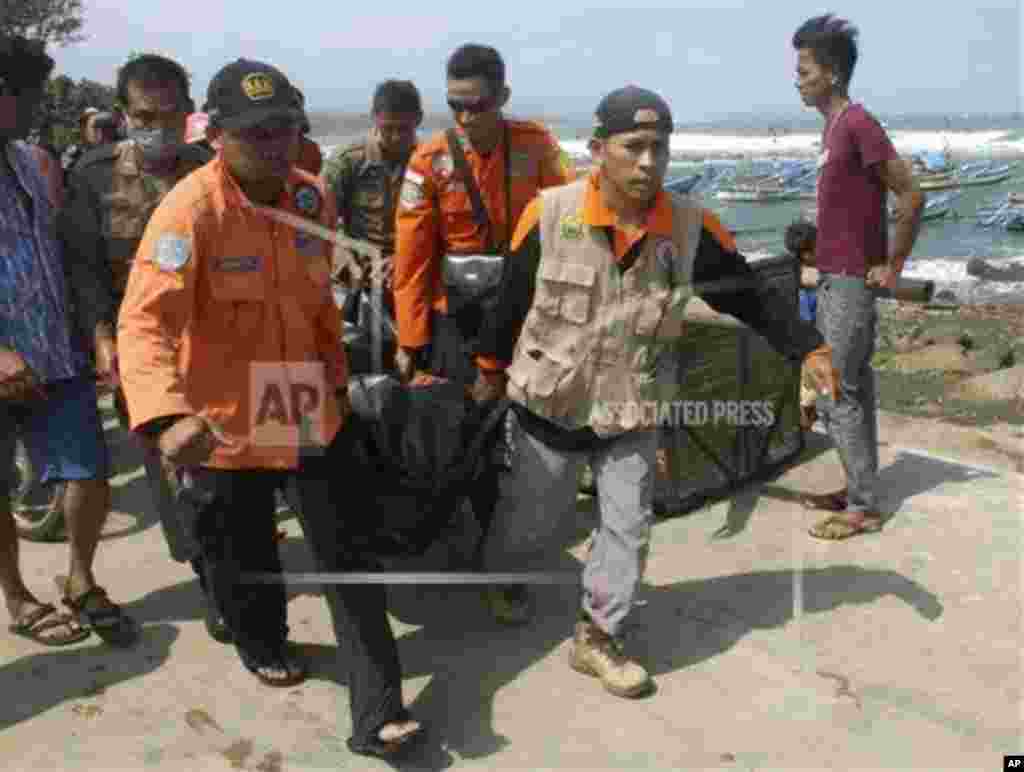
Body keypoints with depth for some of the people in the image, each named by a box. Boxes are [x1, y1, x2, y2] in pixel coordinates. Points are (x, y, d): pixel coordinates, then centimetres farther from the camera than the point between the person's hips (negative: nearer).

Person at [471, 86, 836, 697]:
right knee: (530, 522, 15)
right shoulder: (550, 214, -17)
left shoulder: (691, 226, -12)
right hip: (550, 403, -1)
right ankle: (497, 585, 47)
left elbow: (750, 295, -1)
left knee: (629, 526, 6)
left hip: (633, 412, 2)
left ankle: (597, 637, 25)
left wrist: (809, 349, -4)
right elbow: (512, 297, -5)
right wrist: (491, 367, 6)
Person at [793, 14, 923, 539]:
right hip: (838, 278, 10)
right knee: (854, 389, 13)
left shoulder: (858, 124, -16)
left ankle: (864, 508, 4)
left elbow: (911, 196, -18)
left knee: (834, 395, -6)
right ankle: (859, 490, 23)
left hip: (851, 282, -10)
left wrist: (892, 266, -13)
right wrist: (828, 260, 16)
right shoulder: (835, 127, 13)